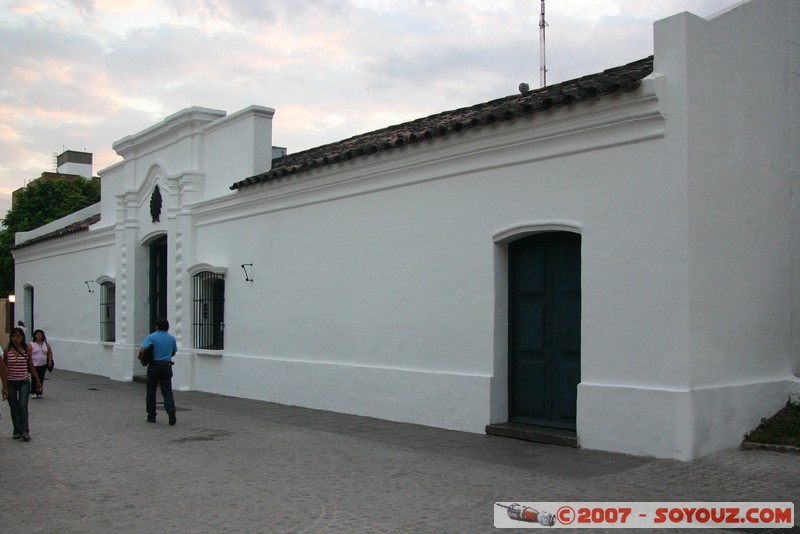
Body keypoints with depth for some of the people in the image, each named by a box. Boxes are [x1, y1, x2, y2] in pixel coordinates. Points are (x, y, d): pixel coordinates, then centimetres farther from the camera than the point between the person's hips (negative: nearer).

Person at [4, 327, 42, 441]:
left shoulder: (26, 350, -2)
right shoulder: (7, 350, -3)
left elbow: (31, 366, 6)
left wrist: (37, 381, 9)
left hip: (24, 382, -1)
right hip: (11, 382, 1)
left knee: (23, 405, -12)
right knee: (14, 407, 8)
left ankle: (25, 431, -10)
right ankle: (17, 431, 18)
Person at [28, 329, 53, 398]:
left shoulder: (46, 344, 6)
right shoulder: (31, 345, -5)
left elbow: (50, 353, 11)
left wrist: (50, 361, 1)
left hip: (43, 365, 3)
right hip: (34, 365, -3)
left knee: (41, 379, 8)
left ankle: (39, 393, 17)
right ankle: (33, 393, 7)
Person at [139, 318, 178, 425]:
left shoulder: (151, 337, -7)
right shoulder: (172, 338, 6)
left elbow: (142, 350, -18)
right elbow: (173, 353, 17)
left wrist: (141, 356, 3)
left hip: (154, 366, -2)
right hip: (167, 367, 3)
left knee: (151, 392, 10)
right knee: (167, 392, 2)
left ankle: (151, 416, 15)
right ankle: (171, 409, -24)